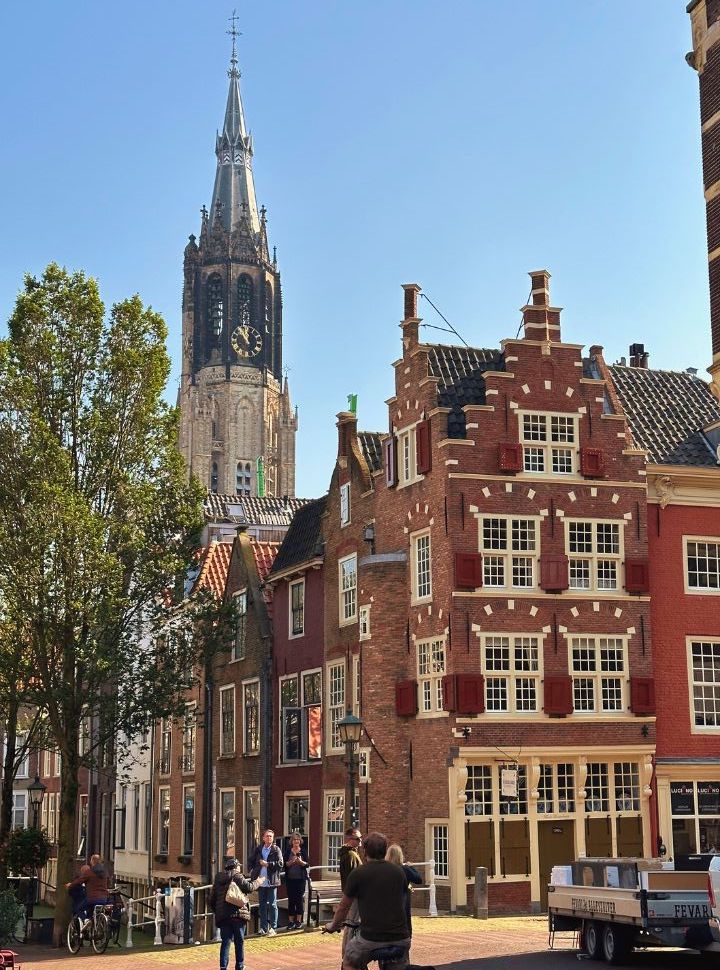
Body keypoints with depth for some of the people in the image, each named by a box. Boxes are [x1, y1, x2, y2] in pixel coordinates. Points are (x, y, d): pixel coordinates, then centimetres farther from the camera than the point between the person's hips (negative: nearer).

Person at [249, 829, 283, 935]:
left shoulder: (276, 850, -3)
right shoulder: (258, 849, 9)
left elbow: (280, 864, -12)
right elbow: (251, 861, 21)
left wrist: (268, 864, -15)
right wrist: (252, 871, 7)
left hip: (271, 882, -4)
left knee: (272, 905, 0)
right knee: (262, 905, 10)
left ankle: (273, 928, 5)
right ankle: (263, 927, 17)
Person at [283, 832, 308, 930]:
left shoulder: (303, 851, 3)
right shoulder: (288, 852, 5)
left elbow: (307, 864, -1)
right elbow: (285, 864, 1)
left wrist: (301, 862, -19)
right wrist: (291, 862, -17)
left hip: (301, 879, -1)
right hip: (290, 879, 1)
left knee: (299, 899, 1)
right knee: (291, 900, 1)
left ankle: (299, 921, 7)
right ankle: (291, 921, 6)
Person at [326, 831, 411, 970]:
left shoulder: (358, 873, -2)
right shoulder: (399, 872, 8)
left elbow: (343, 907, 10)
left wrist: (332, 926, 30)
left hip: (371, 938, -3)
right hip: (400, 937, 3)